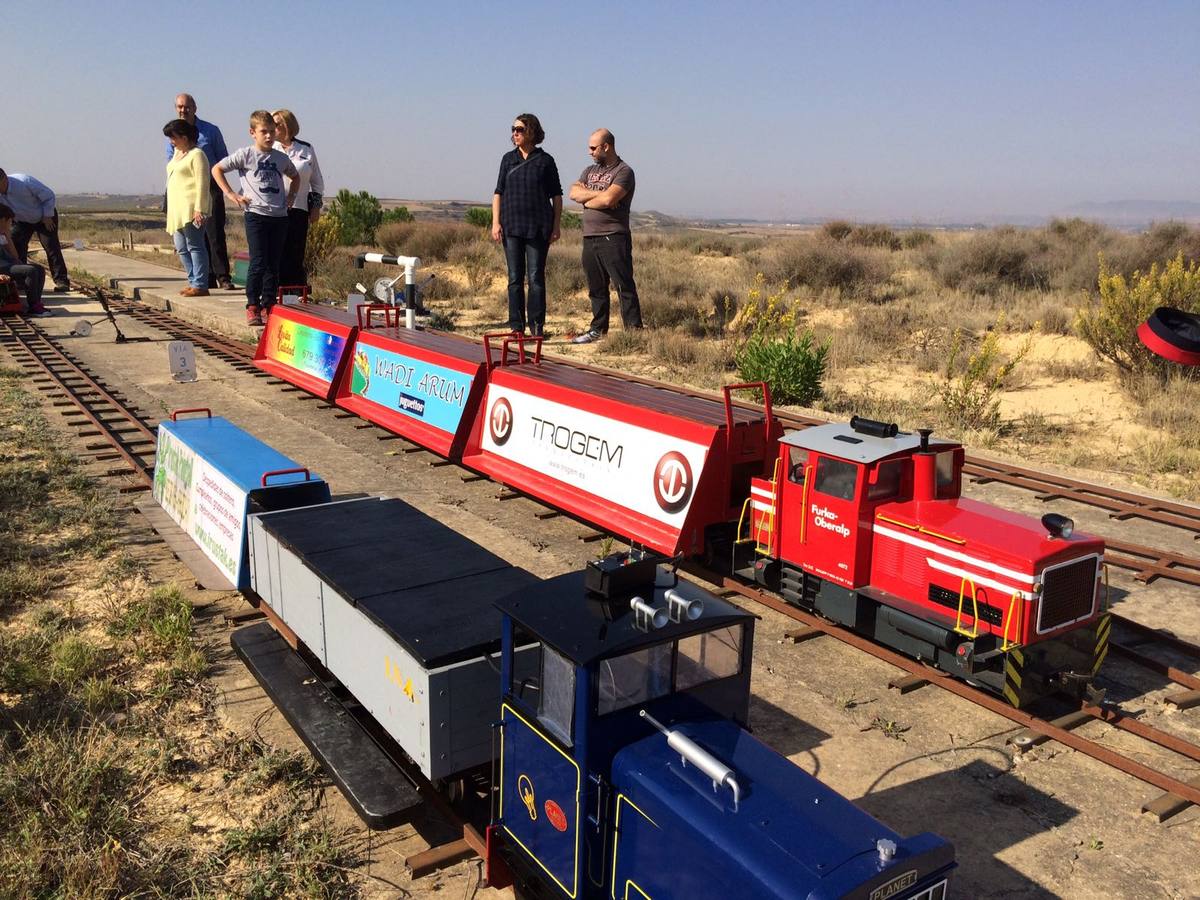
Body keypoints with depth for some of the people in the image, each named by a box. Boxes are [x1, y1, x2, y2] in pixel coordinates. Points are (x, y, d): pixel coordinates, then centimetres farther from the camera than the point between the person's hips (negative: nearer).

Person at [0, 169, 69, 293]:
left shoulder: (24, 182, -31)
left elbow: (49, 196, -22)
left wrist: (47, 216, -18)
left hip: (45, 217, -5)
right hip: (21, 221, 5)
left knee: (51, 247, -15)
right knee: (15, 246, -5)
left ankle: (61, 281, -14)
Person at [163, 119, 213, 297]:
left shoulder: (196, 154, -9)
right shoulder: (177, 153, 19)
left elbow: (202, 184, -15)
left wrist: (199, 209, -21)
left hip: (191, 209, -10)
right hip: (177, 210, 10)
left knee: (195, 246, -9)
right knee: (182, 248, 10)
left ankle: (200, 285, -8)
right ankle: (193, 282, 16)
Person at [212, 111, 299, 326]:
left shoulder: (281, 158, 12)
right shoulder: (245, 155, 0)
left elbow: (295, 176, 31)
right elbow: (216, 169, 4)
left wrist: (291, 197, 16)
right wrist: (230, 194, -3)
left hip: (279, 216, 4)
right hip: (256, 214, -4)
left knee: (274, 264, 6)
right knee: (258, 263, -9)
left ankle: (269, 305, 14)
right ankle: (252, 306, -2)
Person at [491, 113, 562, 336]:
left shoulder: (545, 160, 1)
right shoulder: (508, 159, 9)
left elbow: (556, 196, 4)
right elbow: (498, 192, 10)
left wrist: (556, 225, -2)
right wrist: (496, 222, 1)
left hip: (538, 227, -3)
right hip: (511, 226, 3)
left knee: (536, 277, -1)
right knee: (515, 278, 5)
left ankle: (537, 326, 6)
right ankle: (516, 326, 11)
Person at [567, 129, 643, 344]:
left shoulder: (624, 171, -5)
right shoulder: (590, 171, 19)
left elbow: (608, 199, -19)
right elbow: (574, 192, 3)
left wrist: (587, 200, -3)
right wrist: (598, 194, -10)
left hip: (613, 238, -7)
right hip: (589, 238, 7)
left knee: (624, 286, -8)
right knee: (596, 288, 12)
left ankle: (634, 331, -8)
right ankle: (598, 329, 21)